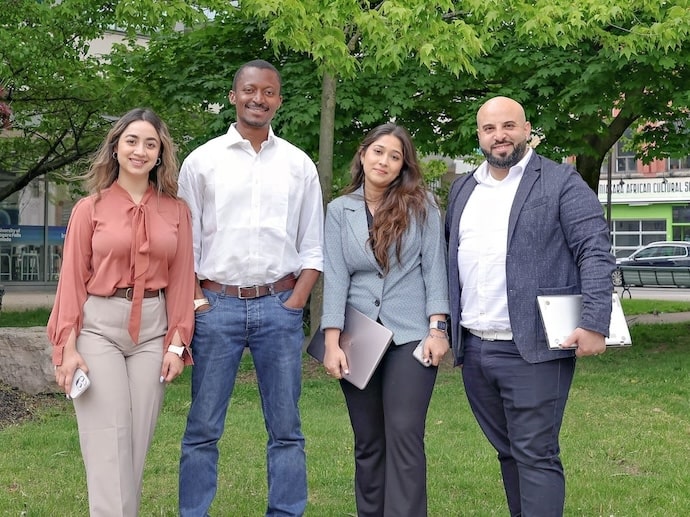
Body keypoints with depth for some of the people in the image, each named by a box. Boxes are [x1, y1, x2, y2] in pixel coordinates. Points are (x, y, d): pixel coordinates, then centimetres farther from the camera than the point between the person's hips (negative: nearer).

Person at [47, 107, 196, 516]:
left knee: (138, 440, 6)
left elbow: (182, 281, 6)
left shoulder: (176, 210, 7)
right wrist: (68, 346, -6)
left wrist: (177, 344, 0)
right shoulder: (90, 209, 2)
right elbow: (72, 280, 1)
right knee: (107, 444, -5)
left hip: (153, 329, 2)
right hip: (99, 327, -2)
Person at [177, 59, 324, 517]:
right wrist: (195, 304, -4)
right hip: (216, 306, -1)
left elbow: (312, 249, 10)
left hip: (279, 307, 1)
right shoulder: (202, 161, 6)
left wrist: (295, 304, -2)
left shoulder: (299, 165, 9)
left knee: (286, 430, 5)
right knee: (203, 429, 2)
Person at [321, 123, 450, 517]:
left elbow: (434, 267, -1)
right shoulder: (339, 210, 7)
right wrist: (332, 342, -7)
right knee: (368, 442, 8)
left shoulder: (421, 204, 2)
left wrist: (437, 329, -9)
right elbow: (335, 277, 0)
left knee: (404, 434, -9)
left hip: (410, 336, -2)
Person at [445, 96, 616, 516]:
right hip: (473, 348, 6)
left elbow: (596, 254, -9)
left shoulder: (561, 182, -3)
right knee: (508, 451, 15)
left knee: (536, 456, -4)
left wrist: (595, 324, -18)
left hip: (533, 349, -6)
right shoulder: (463, 189, 15)